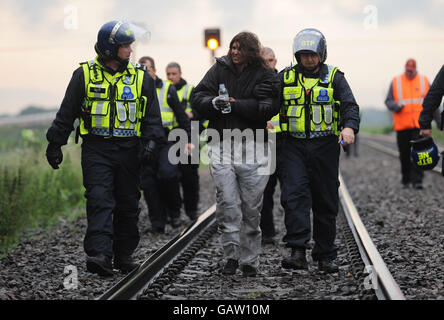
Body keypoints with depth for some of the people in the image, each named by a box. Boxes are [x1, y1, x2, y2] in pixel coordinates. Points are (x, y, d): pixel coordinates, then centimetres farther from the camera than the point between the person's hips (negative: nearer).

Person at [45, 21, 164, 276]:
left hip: (128, 150, 3)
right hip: (96, 149, -3)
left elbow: (153, 117, 9)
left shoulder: (141, 78, 8)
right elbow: (67, 112, 8)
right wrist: (55, 144, 7)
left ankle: (124, 254, 19)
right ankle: (99, 255, -20)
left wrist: (150, 141, -7)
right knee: (99, 200, -13)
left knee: (128, 205, 7)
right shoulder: (85, 75, 2)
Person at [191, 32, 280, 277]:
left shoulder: (265, 77, 3)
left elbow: (267, 108, -10)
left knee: (251, 207, 3)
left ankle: (249, 261, 12)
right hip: (221, 144, 1)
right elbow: (197, 97, 6)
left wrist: (235, 104, -13)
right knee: (227, 204, -8)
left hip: (252, 147, -1)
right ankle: (231, 255, 0)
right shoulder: (219, 69, 10)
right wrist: (214, 102, -15)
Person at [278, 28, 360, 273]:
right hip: (294, 146, 0)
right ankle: (298, 252, -21)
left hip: (325, 146, 0)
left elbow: (350, 105, -7)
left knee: (326, 203, 5)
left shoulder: (334, 77, 4)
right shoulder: (285, 78, 8)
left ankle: (325, 256, 15)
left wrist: (349, 127, -26)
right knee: (295, 196, -16)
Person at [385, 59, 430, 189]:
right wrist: (397, 106, -15)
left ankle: (417, 180, -14)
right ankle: (406, 180, 17)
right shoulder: (396, 82, 8)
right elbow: (388, 101, 6)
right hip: (402, 124, 1)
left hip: (419, 124, -1)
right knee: (404, 154, 4)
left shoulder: (424, 80, 9)